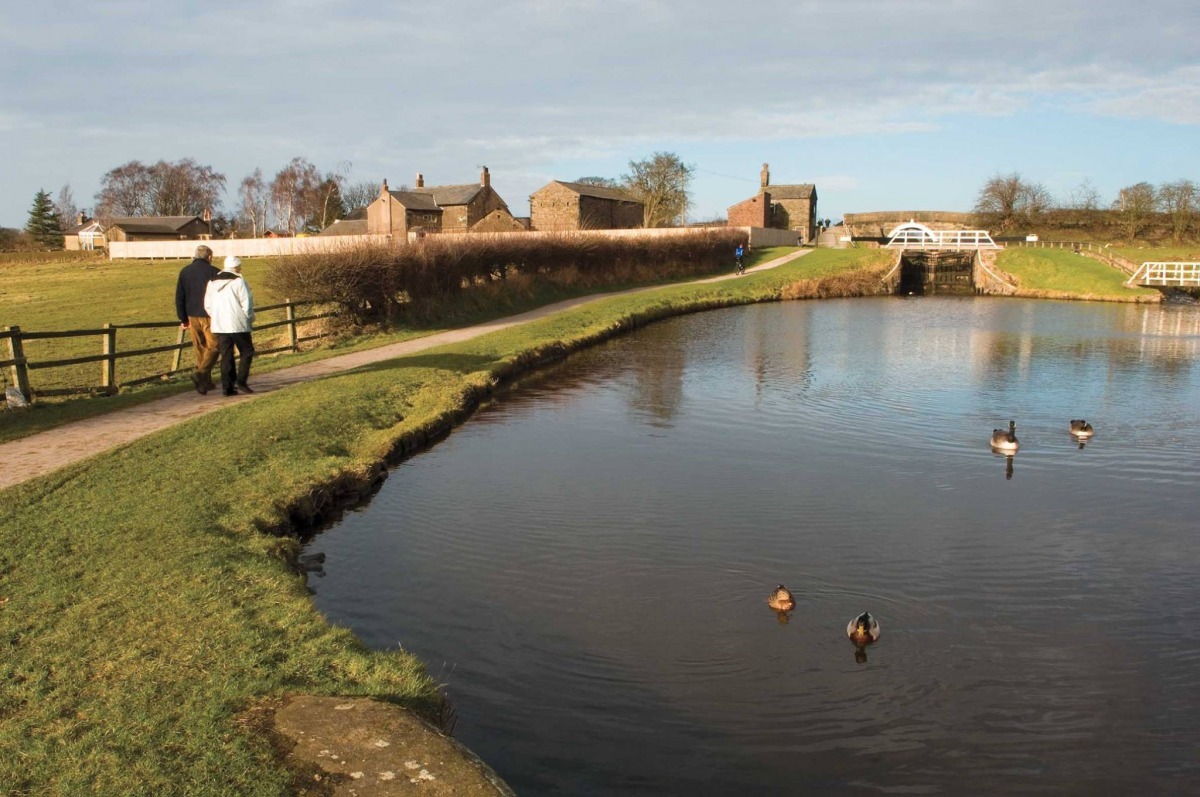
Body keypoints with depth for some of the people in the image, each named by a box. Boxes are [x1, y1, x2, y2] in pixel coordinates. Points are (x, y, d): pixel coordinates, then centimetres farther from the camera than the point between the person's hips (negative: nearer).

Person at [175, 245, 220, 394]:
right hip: (209, 316, -5)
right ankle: (201, 373, -21)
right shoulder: (214, 272, -8)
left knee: (199, 348, 13)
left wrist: (183, 319, 13)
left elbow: (179, 297, 9)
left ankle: (206, 382, 17)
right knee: (213, 346, 0)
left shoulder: (184, 271, 8)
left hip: (192, 316, 5)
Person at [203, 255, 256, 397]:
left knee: (226, 356, 8)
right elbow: (247, 303, -11)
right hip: (238, 324, -6)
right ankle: (241, 381, -5)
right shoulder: (238, 281, -8)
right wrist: (250, 319, 3)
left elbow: (208, 305, 14)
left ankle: (227, 387, 5)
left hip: (219, 325, 6)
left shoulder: (213, 282, 12)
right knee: (246, 351, 7)